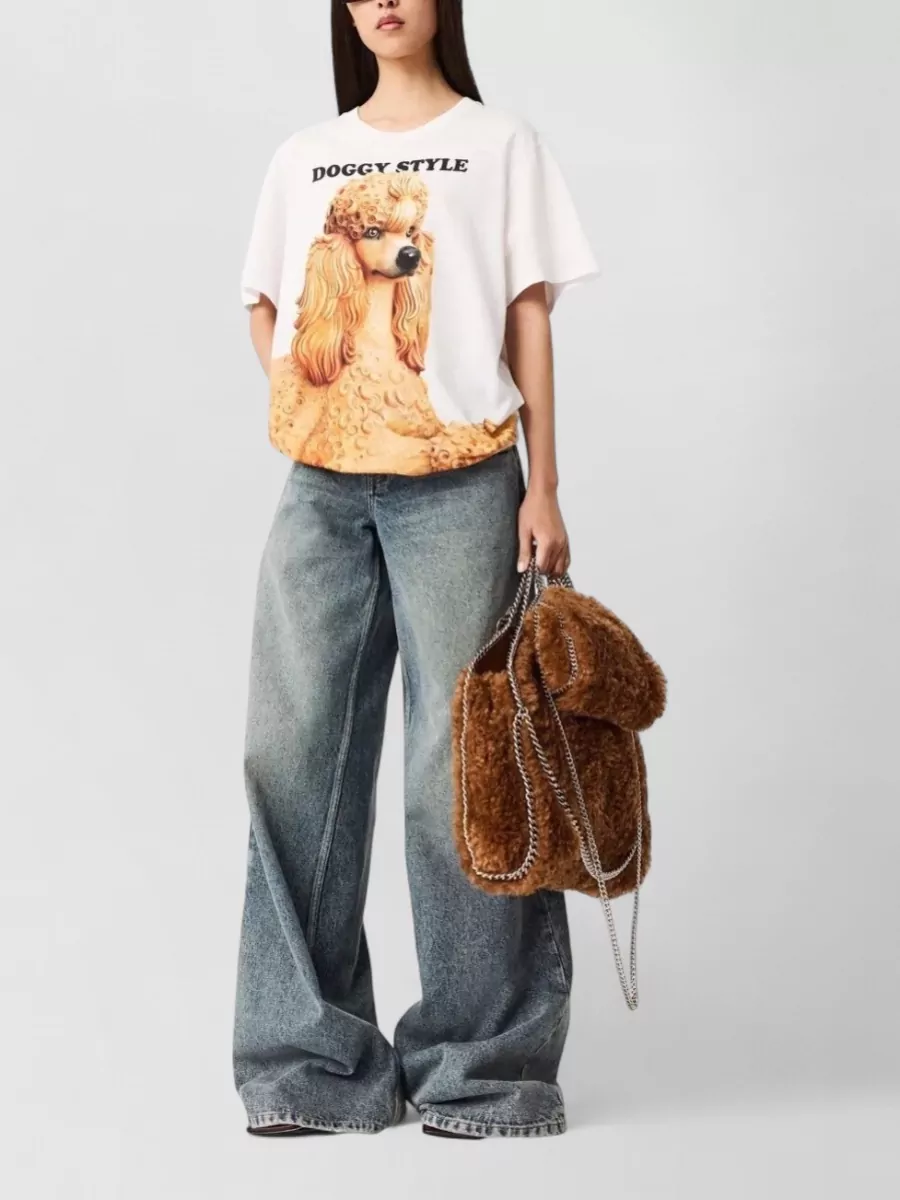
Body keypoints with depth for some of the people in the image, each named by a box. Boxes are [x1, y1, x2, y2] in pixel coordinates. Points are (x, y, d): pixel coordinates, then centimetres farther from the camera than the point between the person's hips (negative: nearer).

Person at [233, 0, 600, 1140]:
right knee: (294, 752, 0)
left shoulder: (501, 144, 8)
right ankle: (309, 1059, 9)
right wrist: (304, 408, 4)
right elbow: (264, 305, 23)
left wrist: (543, 488, -2)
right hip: (322, 490, 4)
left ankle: (480, 1062, 5)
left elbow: (528, 317, 4)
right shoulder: (302, 156, 17)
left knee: (460, 760, -4)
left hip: (457, 487, -3)